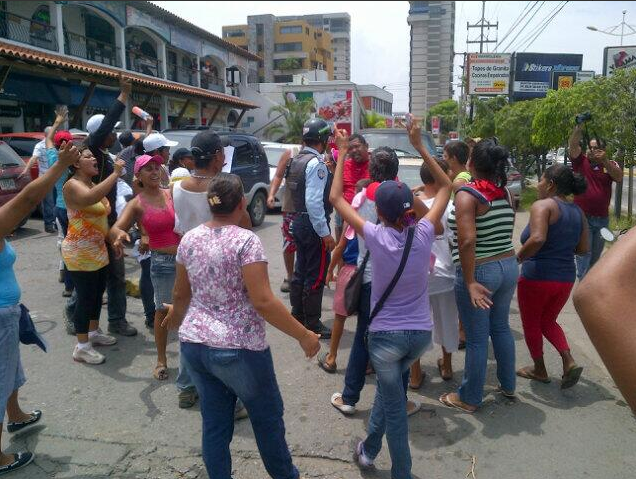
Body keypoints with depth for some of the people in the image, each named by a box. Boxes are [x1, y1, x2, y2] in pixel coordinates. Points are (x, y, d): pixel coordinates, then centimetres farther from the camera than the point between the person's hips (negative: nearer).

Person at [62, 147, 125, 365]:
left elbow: (105, 213, 18)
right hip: (80, 253, -9)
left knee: (98, 293, 18)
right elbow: (90, 198, -39)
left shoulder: (95, 185, 11)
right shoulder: (72, 185, -16)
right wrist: (116, 173, -34)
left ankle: (94, 332, 35)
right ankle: (82, 347, 8)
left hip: (99, 250, 9)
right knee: (85, 298, -3)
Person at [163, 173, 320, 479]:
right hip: (237, 349, -5)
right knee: (267, 417, 17)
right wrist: (303, 335, -16)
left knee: (214, 423, 17)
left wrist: (177, 318, 35)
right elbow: (263, 302, -23)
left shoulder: (190, 239, 3)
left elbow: (181, 294, 14)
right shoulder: (246, 240, -17)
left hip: (194, 344, 6)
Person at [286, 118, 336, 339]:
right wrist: (325, 233, -22)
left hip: (299, 221, 9)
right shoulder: (316, 164, -19)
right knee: (316, 276, 1)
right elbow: (314, 202, -24)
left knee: (301, 271, 19)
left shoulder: (297, 160, 9)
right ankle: (312, 325, 11)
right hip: (313, 224, -9)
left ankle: (297, 317, 31)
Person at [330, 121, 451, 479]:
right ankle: (370, 450, 41)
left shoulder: (376, 236, -19)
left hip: (386, 335, -4)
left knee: (395, 408, 13)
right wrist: (420, 146, 2)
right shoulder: (423, 233, -12)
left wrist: (342, 154, 0)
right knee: (390, 388, 27)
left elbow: (336, 198, -8)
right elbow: (446, 186, 3)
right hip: (422, 333, 4)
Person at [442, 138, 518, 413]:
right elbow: (506, 229, 11)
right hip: (508, 267, 7)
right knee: (501, 327, 23)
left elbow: (467, 240, -26)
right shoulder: (505, 193, 4)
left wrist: (470, 282, -22)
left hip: (480, 271, -7)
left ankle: (469, 399, 21)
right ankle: (507, 386, 39)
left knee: (476, 337, 5)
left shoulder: (468, 194, -16)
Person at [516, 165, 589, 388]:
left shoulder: (542, 205, -14)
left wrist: (518, 257, -16)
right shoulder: (578, 211, 7)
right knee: (547, 321, 26)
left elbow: (537, 238, -30)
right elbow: (584, 249, 10)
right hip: (566, 278, 7)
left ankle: (539, 370, 29)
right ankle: (569, 361, 8)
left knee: (531, 324, 16)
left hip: (536, 276, -6)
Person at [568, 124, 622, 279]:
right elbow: (573, 145, -14)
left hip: (602, 219, 3)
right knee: (584, 254, -5)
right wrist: (579, 127, -26)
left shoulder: (610, 165, 4)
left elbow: (619, 178, -15)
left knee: (596, 256, 14)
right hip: (582, 217, -3)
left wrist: (605, 161, -28)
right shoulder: (581, 161, 0)